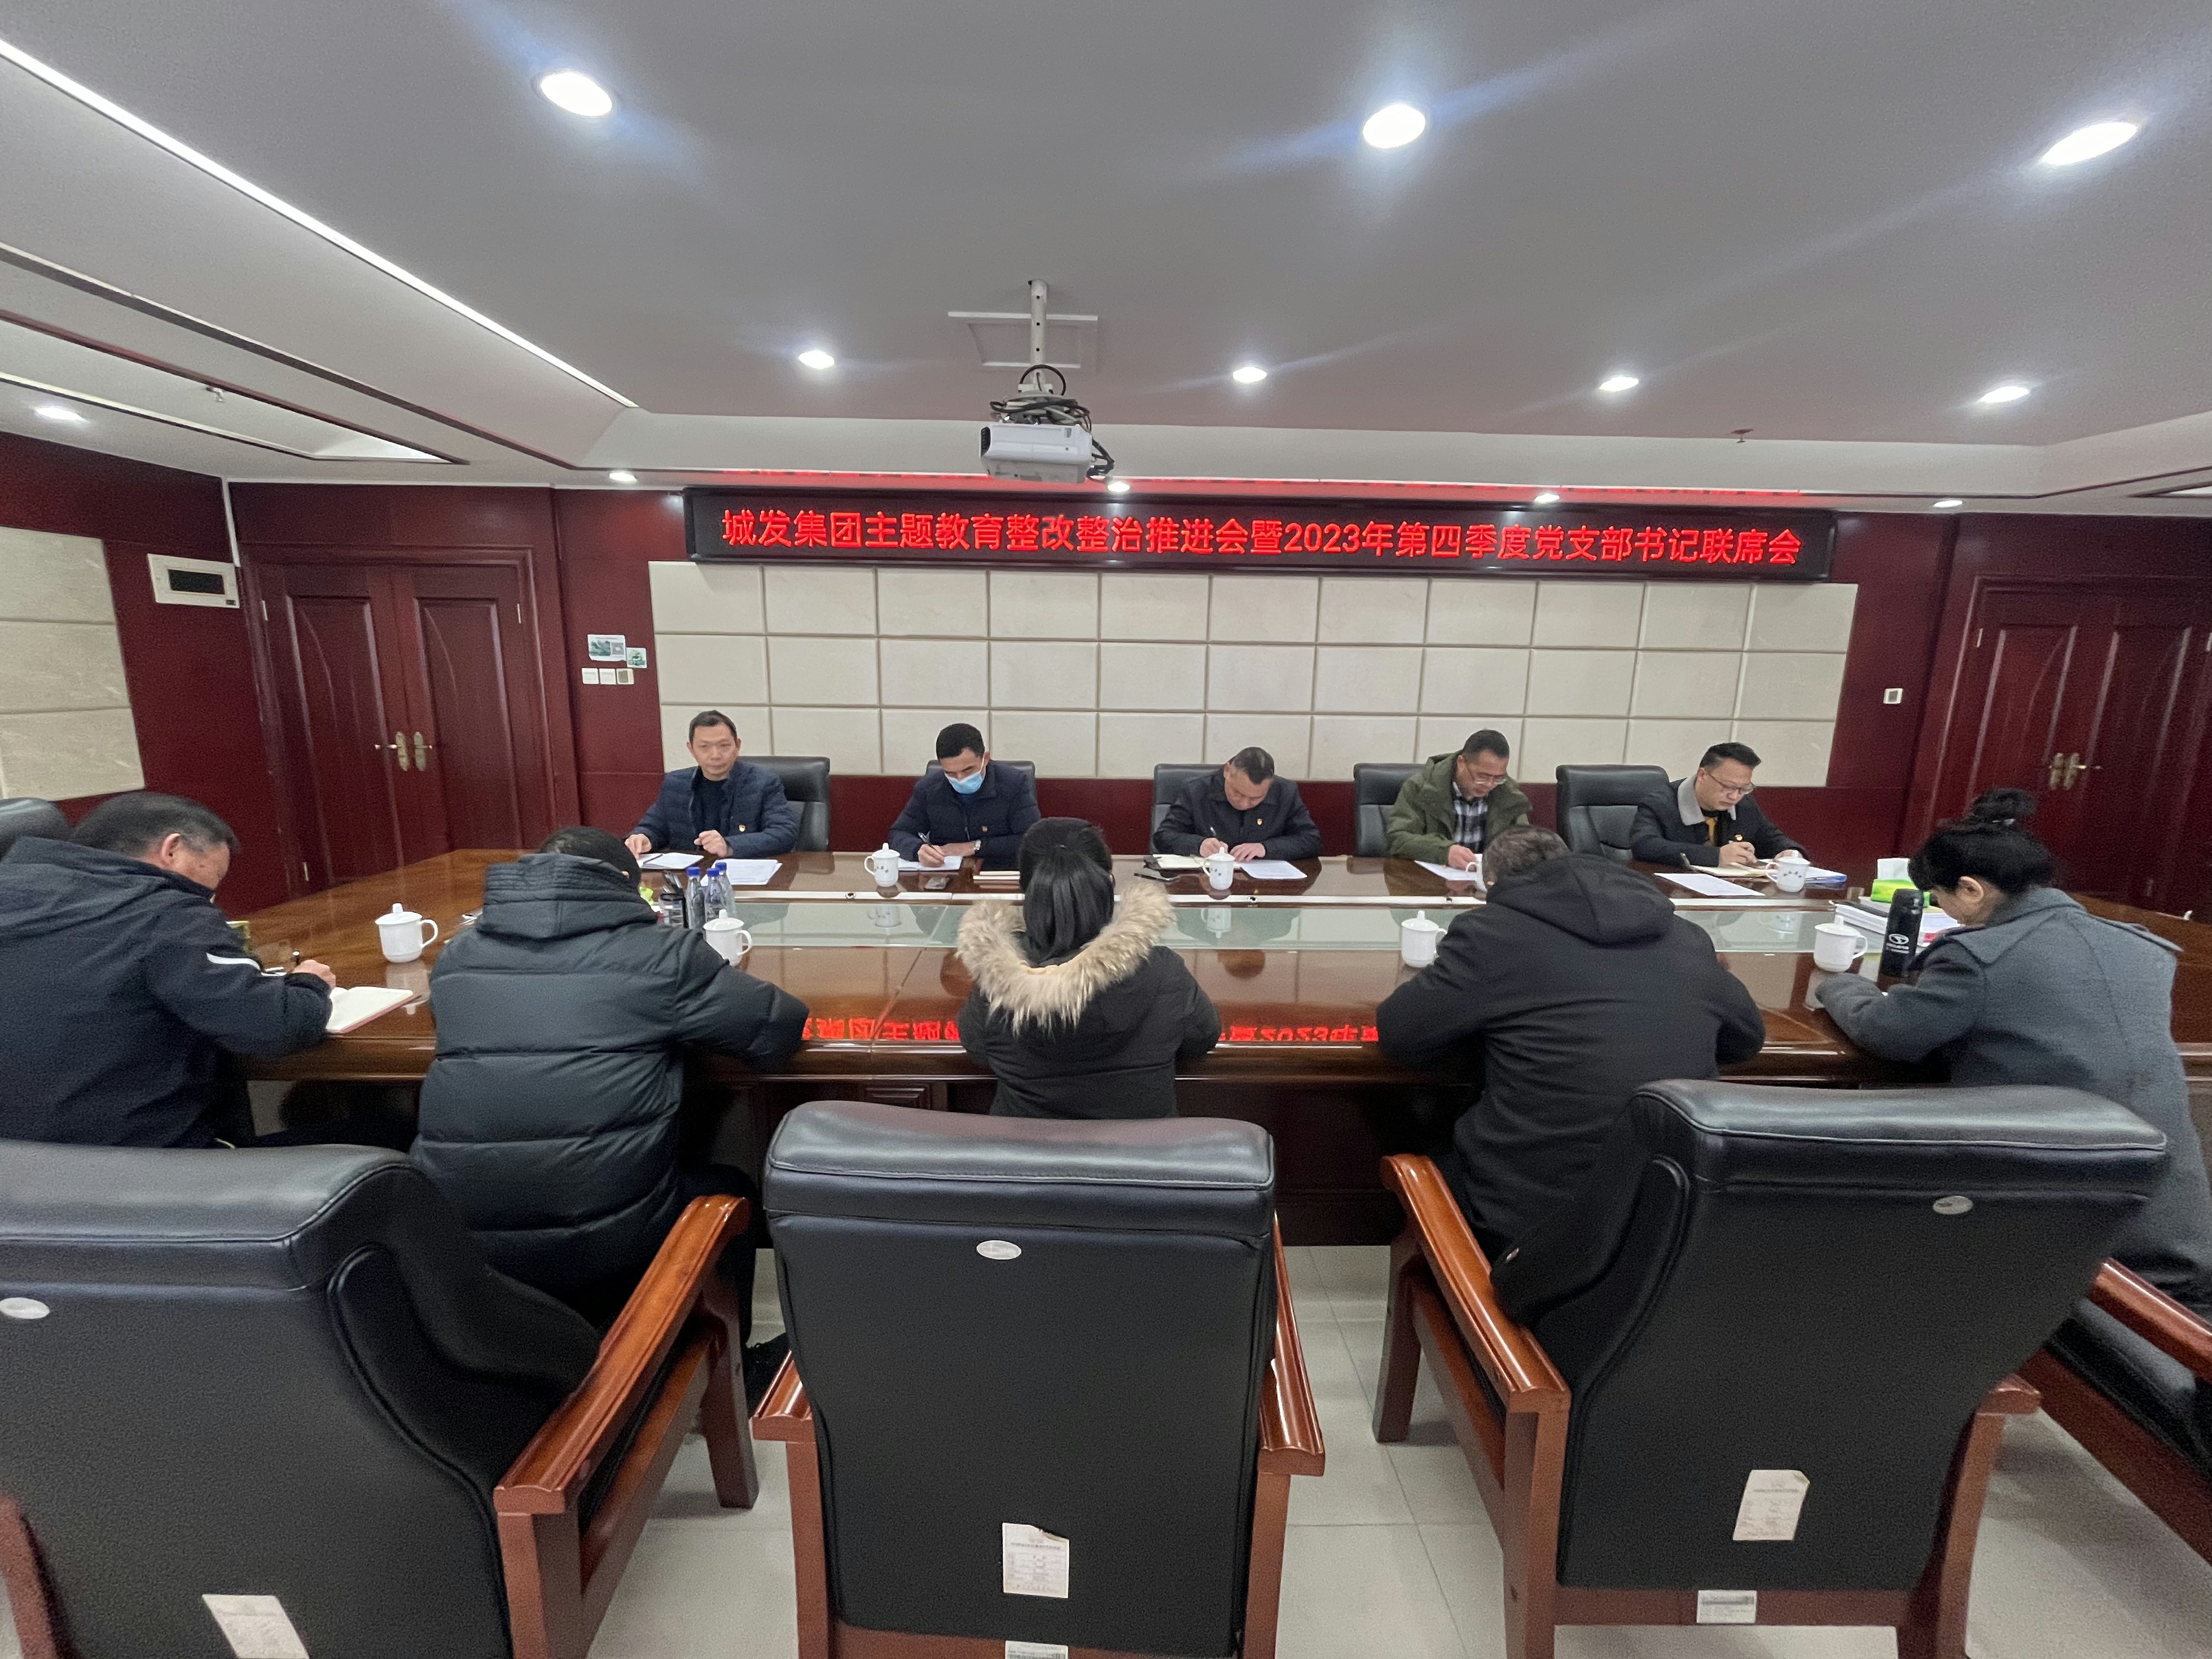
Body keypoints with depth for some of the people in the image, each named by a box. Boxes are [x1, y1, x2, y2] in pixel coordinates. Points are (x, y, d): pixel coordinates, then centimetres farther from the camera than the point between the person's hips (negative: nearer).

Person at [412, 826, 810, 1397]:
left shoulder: (457, 954, 6)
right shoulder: (658, 953, -10)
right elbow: (781, 1026, -6)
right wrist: (674, 1017, 12)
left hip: (454, 1249, 5)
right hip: (603, 1242, -5)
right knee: (729, 1190, 25)